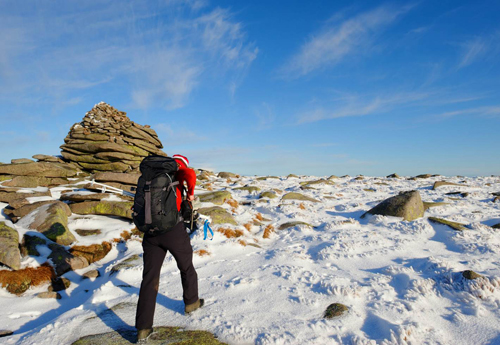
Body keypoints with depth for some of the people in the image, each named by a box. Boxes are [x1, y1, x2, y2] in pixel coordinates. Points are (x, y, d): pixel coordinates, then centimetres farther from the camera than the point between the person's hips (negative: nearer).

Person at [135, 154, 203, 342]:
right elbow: (190, 174, -24)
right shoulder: (176, 173, -1)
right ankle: (191, 302, 39)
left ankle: (143, 328, 9)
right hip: (174, 229, -5)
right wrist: (191, 192, -7)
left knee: (149, 278, 8)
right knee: (186, 267, 20)